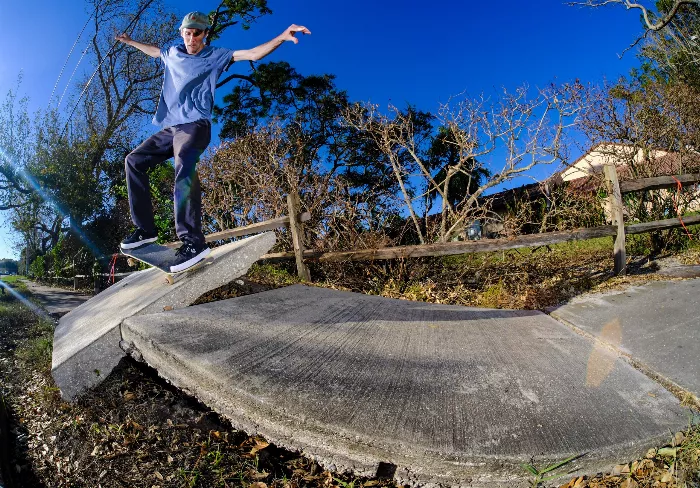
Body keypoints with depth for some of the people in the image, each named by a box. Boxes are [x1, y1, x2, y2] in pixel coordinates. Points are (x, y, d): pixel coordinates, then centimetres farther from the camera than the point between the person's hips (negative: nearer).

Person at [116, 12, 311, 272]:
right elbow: (154, 50, 45)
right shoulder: (173, 53, 21)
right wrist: (130, 41, 57)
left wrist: (281, 37, -18)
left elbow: (253, 54, -6)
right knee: (134, 161, 1)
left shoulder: (215, 55, 5)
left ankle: (193, 240, -45)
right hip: (170, 128, 8)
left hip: (195, 125, -8)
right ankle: (145, 229, 1)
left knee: (184, 165, -35)